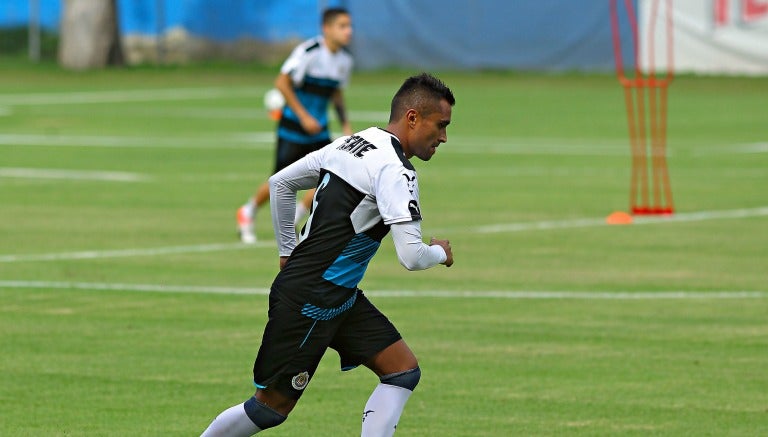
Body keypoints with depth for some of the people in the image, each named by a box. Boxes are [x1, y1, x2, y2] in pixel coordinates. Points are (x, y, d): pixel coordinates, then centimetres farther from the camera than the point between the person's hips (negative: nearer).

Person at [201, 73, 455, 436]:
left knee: (404, 370, 3)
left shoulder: (350, 144, 9)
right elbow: (411, 257, -24)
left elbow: (280, 183, 19)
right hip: (310, 300, -10)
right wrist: (440, 253, -1)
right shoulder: (395, 171, -19)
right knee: (272, 406, 1)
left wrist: (288, 252, 23)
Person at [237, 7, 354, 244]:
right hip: (293, 129, -6)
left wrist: (345, 124, 11)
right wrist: (304, 116, -21)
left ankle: (291, 222, 7)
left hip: (319, 130, 6)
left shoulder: (345, 59, 4)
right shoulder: (309, 51, -19)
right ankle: (247, 213, 28)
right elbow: (281, 83, -19)